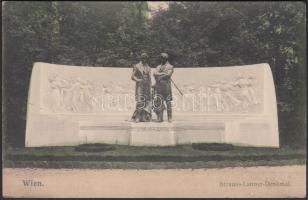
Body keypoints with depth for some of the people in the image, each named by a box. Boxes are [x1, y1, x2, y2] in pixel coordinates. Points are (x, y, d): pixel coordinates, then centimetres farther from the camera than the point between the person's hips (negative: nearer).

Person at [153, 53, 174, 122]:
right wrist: (163, 73, -13)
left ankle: (169, 118, 1)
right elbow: (155, 74, 0)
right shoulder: (158, 67, 17)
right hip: (159, 87, 4)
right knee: (158, 102, -1)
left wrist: (159, 78, -11)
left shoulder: (170, 67, 4)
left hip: (166, 87, -4)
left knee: (168, 102, -3)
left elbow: (168, 75, -13)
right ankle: (160, 118, 3)